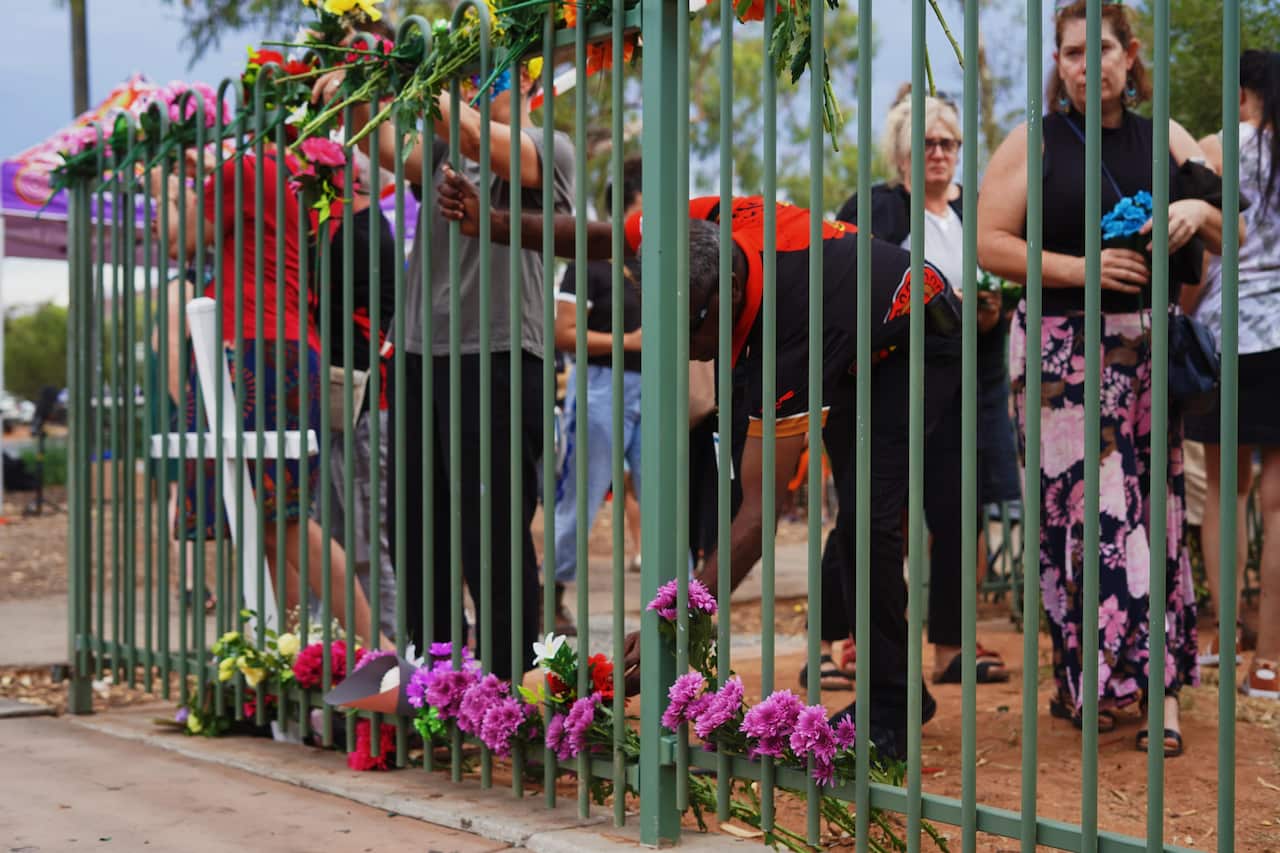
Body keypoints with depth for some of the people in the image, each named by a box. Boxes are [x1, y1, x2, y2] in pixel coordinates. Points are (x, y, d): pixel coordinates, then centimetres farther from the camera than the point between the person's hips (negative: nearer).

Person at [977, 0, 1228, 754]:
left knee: (1156, 511, 0)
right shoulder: (1035, 143, 4)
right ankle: (1088, 680, -3)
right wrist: (1080, 268, -15)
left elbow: (1232, 241, 15)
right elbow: (990, 245, -4)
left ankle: (1161, 688, 3)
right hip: (1065, 351, -3)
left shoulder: (1165, 141, 12)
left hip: (1149, 351, 3)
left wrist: (1202, 212, -8)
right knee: (1085, 514, -9)